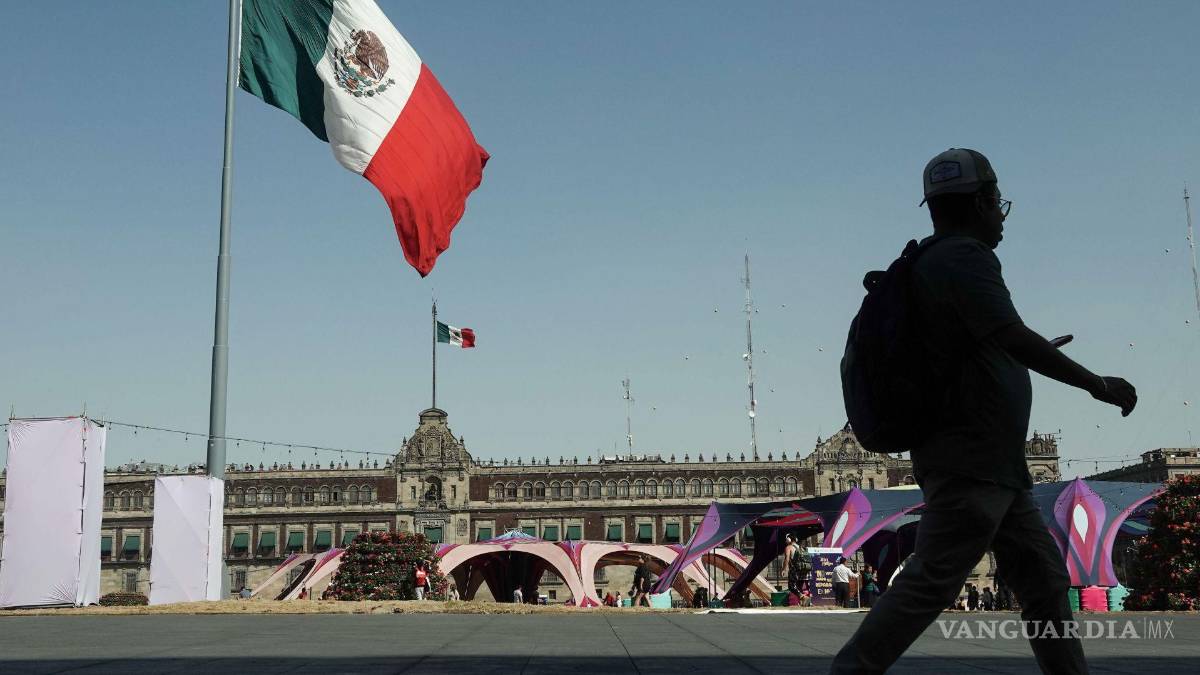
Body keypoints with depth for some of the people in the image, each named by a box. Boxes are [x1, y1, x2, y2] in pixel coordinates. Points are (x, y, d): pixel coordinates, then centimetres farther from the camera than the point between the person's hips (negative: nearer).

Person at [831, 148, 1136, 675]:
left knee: (1044, 578, 12)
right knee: (932, 581, -9)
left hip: (995, 464, 11)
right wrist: (1098, 385, -19)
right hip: (968, 462, -11)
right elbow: (1013, 337, -25)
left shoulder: (933, 262, 18)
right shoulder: (963, 258, -13)